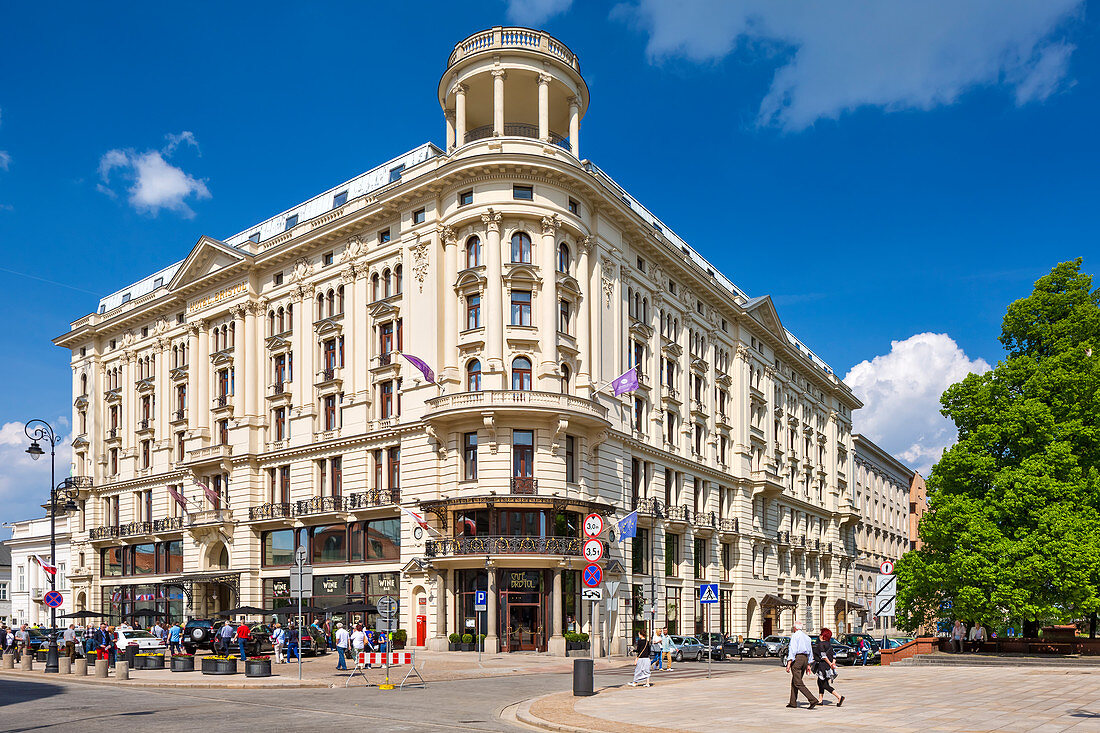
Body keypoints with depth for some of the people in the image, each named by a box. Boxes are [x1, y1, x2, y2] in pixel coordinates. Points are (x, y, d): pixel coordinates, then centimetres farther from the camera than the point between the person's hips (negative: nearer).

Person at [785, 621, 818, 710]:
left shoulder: (795, 636, -6)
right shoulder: (807, 637, 17)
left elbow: (792, 650, -16)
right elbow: (810, 652, 21)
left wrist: (789, 663, -18)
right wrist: (808, 665, 26)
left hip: (797, 658, -8)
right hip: (805, 659, 8)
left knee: (798, 683, -9)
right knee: (794, 681, 16)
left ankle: (812, 700, -20)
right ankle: (793, 702, 17)